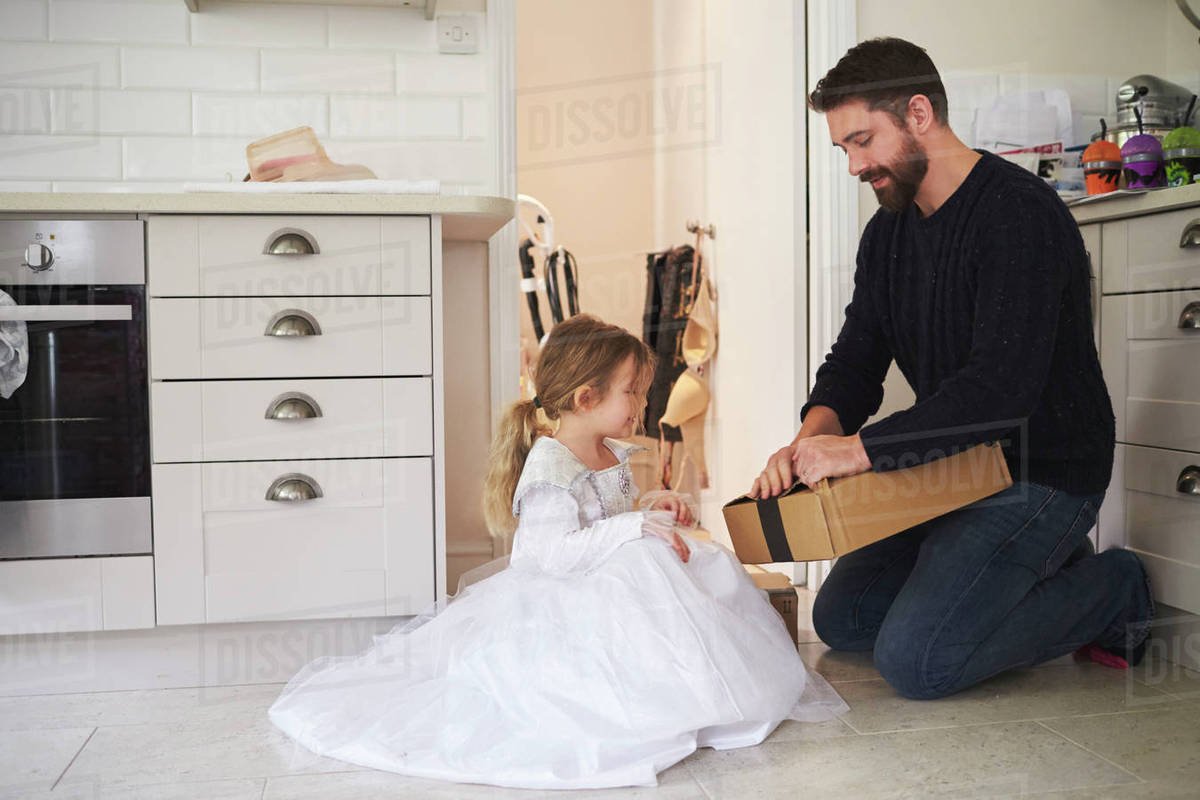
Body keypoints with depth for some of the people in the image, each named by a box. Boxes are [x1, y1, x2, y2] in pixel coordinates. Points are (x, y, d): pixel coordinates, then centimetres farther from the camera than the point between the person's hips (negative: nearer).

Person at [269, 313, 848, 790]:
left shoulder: (612, 455, 11)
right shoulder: (549, 464, -19)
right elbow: (552, 552, -28)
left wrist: (653, 509, 6)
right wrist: (633, 528, -29)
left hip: (609, 584, 10)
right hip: (556, 604, -9)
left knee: (712, 567, -2)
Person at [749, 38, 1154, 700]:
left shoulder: (1018, 212, -20)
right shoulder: (887, 232, 7)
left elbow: (1004, 386, -31)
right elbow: (855, 360, 5)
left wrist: (862, 448, -32)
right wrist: (812, 439, -16)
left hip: (1041, 471, -9)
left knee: (915, 662, -19)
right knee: (840, 619, 9)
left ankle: (1110, 591, 3)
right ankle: (1041, 571, 17)